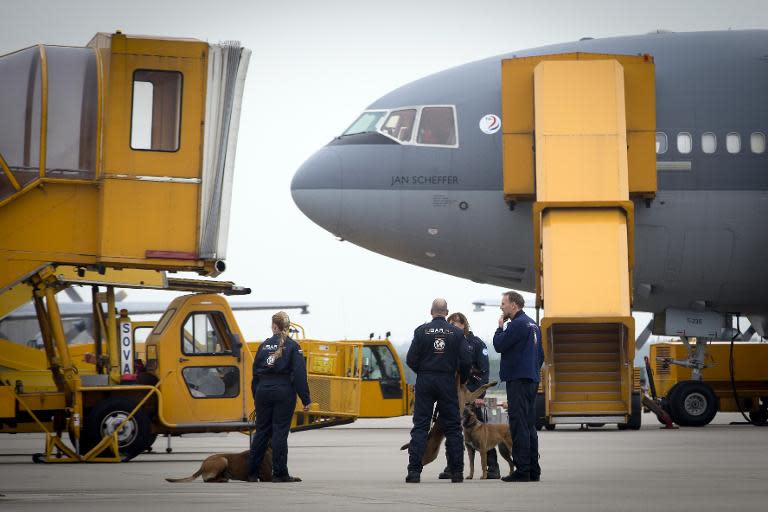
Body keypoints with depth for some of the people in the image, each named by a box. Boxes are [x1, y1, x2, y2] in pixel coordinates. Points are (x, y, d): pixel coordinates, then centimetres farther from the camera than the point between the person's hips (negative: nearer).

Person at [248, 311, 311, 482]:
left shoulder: (264, 345, 8)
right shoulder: (292, 346, -4)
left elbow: (256, 372, 11)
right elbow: (299, 374, -9)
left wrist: (256, 396, 18)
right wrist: (306, 399, -7)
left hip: (263, 391, 4)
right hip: (284, 392, -4)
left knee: (261, 431, 10)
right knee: (280, 432, -1)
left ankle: (252, 473, 12)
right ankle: (279, 473, 0)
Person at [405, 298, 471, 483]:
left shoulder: (421, 331, -3)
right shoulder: (456, 333, 0)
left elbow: (411, 359, -5)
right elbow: (465, 361, -3)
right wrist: (463, 379, 16)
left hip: (425, 382, -1)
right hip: (448, 383, 1)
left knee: (420, 427, 1)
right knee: (453, 428, 7)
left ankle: (414, 471, -6)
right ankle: (456, 472, 5)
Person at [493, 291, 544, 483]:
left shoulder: (517, 324, -12)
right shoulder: (532, 324, 18)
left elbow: (499, 345, -14)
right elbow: (541, 354, 22)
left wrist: (500, 327, 1)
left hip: (518, 380, -10)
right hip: (532, 380, 10)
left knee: (519, 426, -9)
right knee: (530, 425, 12)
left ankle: (522, 471, -11)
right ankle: (533, 470, 13)